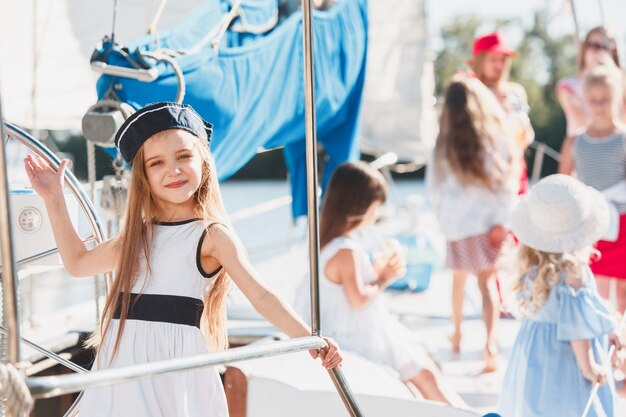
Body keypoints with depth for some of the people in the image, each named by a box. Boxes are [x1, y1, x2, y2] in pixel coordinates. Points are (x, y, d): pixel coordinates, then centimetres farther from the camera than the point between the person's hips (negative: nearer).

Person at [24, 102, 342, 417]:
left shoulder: (211, 235, -2)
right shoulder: (138, 234, 16)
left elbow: (260, 296, -9)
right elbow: (78, 263, 30)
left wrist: (308, 338, -23)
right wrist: (54, 199, 27)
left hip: (176, 363, -5)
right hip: (122, 362, 5)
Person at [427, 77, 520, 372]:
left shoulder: (446, 143, -3)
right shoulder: (497, 137, -4)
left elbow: (434, 186, 5)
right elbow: (508, 182, -8)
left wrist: (442, 215, 20)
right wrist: (502, 220, -7)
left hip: (456, 222, 1)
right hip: (488, 221, -1)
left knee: (459, 278, 21)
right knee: (487, 282, -1)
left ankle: (456, 334, 37)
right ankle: (490, 342, -17)